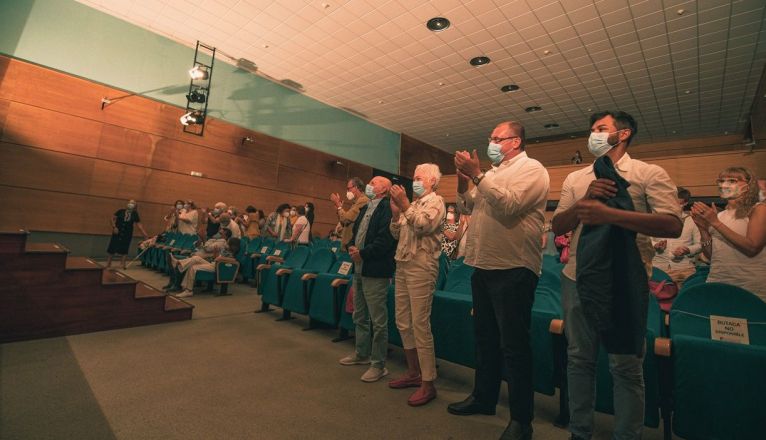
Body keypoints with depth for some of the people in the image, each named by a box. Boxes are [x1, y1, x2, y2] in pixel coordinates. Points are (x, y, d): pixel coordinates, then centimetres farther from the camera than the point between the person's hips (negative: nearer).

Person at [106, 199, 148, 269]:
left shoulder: (135, 214, 0)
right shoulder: (121, 211, -2)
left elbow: (139, 225, -2)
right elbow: (113, 218, 1)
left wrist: (145, 234, -9)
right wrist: (114, 227, -13)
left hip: (127, 234, 1)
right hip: (117, 232, -1)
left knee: (124, 248, 4)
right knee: (112, 247, 5)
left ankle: (123, 264, 12)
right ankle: (108, 263, 19)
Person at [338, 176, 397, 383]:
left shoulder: (387, 208, -11)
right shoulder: (365, 208, 18)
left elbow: (385, 239, -21)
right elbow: (355, 231, 21)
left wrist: (363, 253, -17)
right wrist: (352, 247, 1)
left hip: (376, 272, -10)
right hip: (359, 269, 10)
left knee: (378, 320, 0)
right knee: (360, 316, 20)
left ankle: (378, 364, 14)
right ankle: (361, 354, 37)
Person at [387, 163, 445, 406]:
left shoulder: (435, 201, -2)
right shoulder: (412, 203, 20)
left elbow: (424, 226, -19)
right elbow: (396, 234, 16)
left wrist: (404, 205, -17)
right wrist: (395, 213, 2)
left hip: (421, 267, -8)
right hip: (403, 265, 9)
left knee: (420, 325, -6)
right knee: (403, 322, 13)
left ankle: (428, 383, 6)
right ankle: (413, 372, 27)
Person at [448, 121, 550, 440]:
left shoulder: (531, 169, -5)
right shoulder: (493, 172, 18)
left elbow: (509, 205, -22)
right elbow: (466, 208, 18)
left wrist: (477, 175, -18)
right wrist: (463, 182, 3)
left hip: (513, 269, -8)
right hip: (483, 266, 8)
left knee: (514, 346, 2)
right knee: (485, 337, 18)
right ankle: (483, 397, 35)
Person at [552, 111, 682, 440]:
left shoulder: (650, 174, -1)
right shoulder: (574, 179, 10)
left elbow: (673, 225, -14)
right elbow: (557, 227, 6)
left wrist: (609, 213, -26)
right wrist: (585, 200, -11)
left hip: (626, 281, -3)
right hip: (578, 278, 4)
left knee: (626, 366, 10)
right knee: (579, 358, 14)